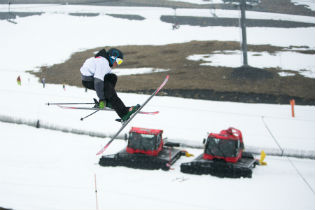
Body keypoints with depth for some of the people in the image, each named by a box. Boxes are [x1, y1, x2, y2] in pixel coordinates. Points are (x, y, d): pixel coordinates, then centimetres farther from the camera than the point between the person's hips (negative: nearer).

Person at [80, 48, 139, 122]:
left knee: (113, 78, 4)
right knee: (108, 89, -21)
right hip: (88, 80, -10)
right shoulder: (103, 63, -23)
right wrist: (101, 99, -31)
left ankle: (106, 102, 1)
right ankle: (124, 113, -26)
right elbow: (98, 81, -31)